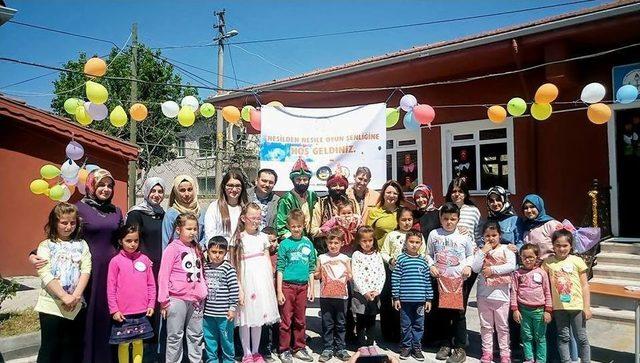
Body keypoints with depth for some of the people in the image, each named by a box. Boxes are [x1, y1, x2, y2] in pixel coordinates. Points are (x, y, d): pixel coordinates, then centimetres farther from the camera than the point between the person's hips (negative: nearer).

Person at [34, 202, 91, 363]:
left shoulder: (81, 244, 9)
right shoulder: (46, 246, 1)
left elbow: (86, 270, -2)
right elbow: (45, 275, -11)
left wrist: (76, 296, -15)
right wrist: (65, 297, -19)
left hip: (76, 306, 2)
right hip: (51, 306, -2)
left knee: (72, 349, 12)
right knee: (49, 349, 6)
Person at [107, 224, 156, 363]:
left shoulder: (144, 259, 3)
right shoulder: (116, 261, -5)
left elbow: (151, 284, 6)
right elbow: (110, 288, -4)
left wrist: (151, 305, 2)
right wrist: (114, 310, -7)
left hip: (142, 312, 2)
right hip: (123, 313, -2)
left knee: (138, 342, 12)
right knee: (123, 344, 9)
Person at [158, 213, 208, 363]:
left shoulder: (196, 249, 11)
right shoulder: (172, 248, -8)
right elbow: (163, 275, -9)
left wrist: (203, 293, 10)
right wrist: (164, 300, -10)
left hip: (196, 299, 6)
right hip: (177, 299, -6)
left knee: (196, 334, 14)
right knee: (175, 336, 5)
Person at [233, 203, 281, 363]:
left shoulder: (263, 237, 6)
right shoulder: (239, 238, -5)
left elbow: (268, 261, 11)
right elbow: (235, 265, -7)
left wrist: (271, 282, 7)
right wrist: (239, 288, -12)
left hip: (262, 279, 4)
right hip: (246, 279, -3)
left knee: (259, 315, 11)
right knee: (245, 317, 4)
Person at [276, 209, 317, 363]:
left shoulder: (308, 243, 6)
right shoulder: (285, 244, -4)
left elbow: (311, 268, 11)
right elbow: (280, 268, -4)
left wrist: (311, 288, 8)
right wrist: (279, 291, -7)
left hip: (303, 286, 3)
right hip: (287, 286, -3)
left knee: (300, 320, 13)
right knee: (286, 320, 5)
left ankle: (300, 348, 26)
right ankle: (285, 350, 18)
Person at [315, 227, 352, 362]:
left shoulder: (345, 258, 3)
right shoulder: (322, 258, 2)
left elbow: (350, 276, 10)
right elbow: (316, 276, 7)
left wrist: (348, 276, -12)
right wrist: (318, 274, -15)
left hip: (341, 296, 0)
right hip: (326, 296, 0)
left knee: (341, 323, 8)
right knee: (327, 324, 6)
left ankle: (341, 348, 19)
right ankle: (328, 348, 17)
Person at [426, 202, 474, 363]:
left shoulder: (464, 236, 1)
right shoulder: (434, 234, 4)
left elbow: (470, 255, 9)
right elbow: (429, 254, 10)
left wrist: (468, 266, -8)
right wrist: (431, 265, -6)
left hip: (459, 278, -2)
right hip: (441, 278, 2)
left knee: (458, 313, -1)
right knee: (443, 312, 10)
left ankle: (460, 348, 10)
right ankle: (447, 344, 26)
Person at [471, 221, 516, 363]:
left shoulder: (506, 250, -2)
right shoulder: (481, 251, 5)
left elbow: (511, 266, -16)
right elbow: (475, 269, -7)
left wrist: (492, 269, -17)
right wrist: (483, 252, -12)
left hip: (501, 293, -2)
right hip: (483, 294, 3)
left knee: (502, 326, 8)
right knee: (486, 326, 11)